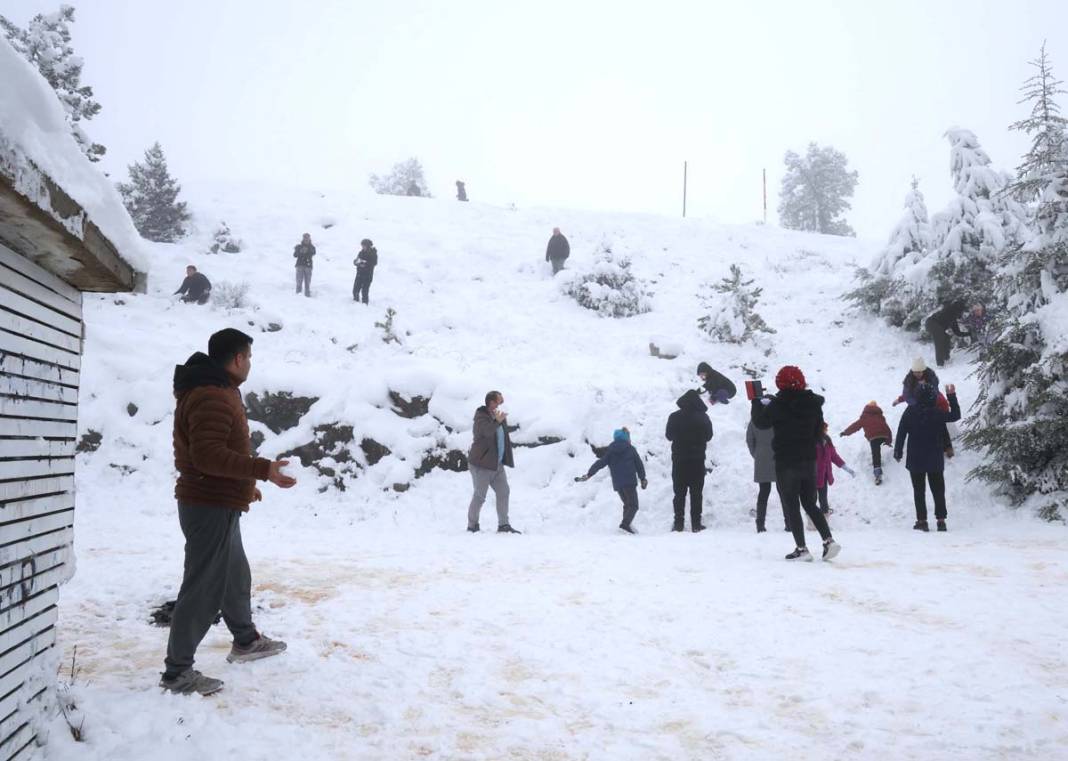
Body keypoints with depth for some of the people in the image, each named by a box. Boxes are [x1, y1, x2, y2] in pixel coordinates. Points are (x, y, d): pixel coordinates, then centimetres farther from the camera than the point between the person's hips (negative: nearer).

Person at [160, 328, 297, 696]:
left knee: (235, 576, 25)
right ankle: (177, 672, 2)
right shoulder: (211, 397, -20)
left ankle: (246, 641, 42)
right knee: (203, 587, -6)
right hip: (210, 507, -11)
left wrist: (245, 483, 28)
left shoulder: (218, 391, 15)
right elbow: (208, 455, -29)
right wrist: (263, 469, -32)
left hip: (219, 505, 11)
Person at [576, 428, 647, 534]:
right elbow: (639, 464, 7)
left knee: (627, 504, 19)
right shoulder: (631, 449, 4)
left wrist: (588, 474, 5)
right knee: (633, 505, -6)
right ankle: (626, 524, -26)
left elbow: (600, 463, 3)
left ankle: (626, 524, 11)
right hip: (629, 481, -4)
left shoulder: (610, 451, 10)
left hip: (617, 484, 4)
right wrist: (643, 479, 19)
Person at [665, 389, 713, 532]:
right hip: (698, 460, 0)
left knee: (679, 493, 8)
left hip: (679, 459, 0)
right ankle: (696, 523, 3)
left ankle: (679, 523, 6)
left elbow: (669, 436, 4)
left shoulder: (674, 417, -7)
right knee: (696, 493, 6)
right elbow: (709, 436, 4)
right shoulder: (703, 417, -6)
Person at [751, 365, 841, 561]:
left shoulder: (778, 404, -14)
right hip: (809, 460, 5)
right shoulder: (813, 403, 3)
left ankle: (801, 548, 1)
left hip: (786, 462, -5)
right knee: (810, 504, 16)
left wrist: (757, 403, 12)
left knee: (792, 507, 2)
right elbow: (819, 429, 11)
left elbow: (760, 421, -4)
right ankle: (828, 540, 4)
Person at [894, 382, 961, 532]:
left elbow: (901, 433, -6)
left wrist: (898, 451, 3)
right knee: (938, 491, 10)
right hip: (935, 460, 0)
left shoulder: (910, 412, -9)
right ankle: (941, 520, 6)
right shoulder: (937, 413, -11)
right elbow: (955, 415, 5)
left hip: (915, 460, 0)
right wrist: (952, 397, 9)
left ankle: (921, 520, 2)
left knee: (919, 491, 7)